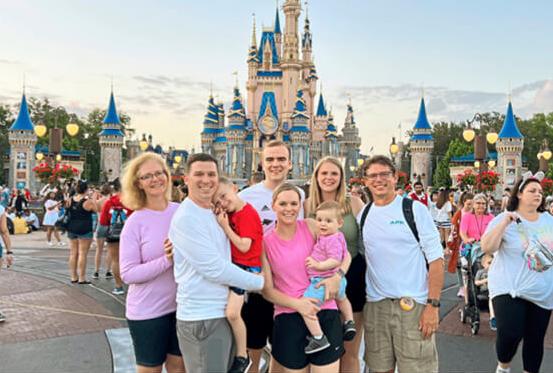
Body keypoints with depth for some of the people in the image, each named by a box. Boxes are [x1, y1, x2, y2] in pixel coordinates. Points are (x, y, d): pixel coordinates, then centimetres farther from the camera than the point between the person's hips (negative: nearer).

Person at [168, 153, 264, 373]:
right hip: (201, 319, -8)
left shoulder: (214, 213, 11)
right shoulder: (186, 218, -17)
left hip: (224, 313, 8)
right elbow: (214, 268, -20)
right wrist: (260, 282, -12)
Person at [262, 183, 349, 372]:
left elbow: (345, 254, 6)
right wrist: (296, 303, -13)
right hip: (288, 317, 0)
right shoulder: (265, 242, 0)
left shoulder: (310, 226, 0)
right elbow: (267, 290, 1)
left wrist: (337, 276, -13)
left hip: (325, 313, 0)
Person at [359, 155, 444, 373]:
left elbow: (435, 258, -6)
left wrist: (433, 304, -12)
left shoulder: (415, 210, -4)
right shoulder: (363, 216, 9)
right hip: (375, 305, 4)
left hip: (413, 304, -4)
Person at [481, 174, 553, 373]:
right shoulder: (504, 219, -6)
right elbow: (487, 248, -15)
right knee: (510, 334, -15)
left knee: (535, 339, 10)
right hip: (509, 289, -4)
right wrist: (504, 223, -23)